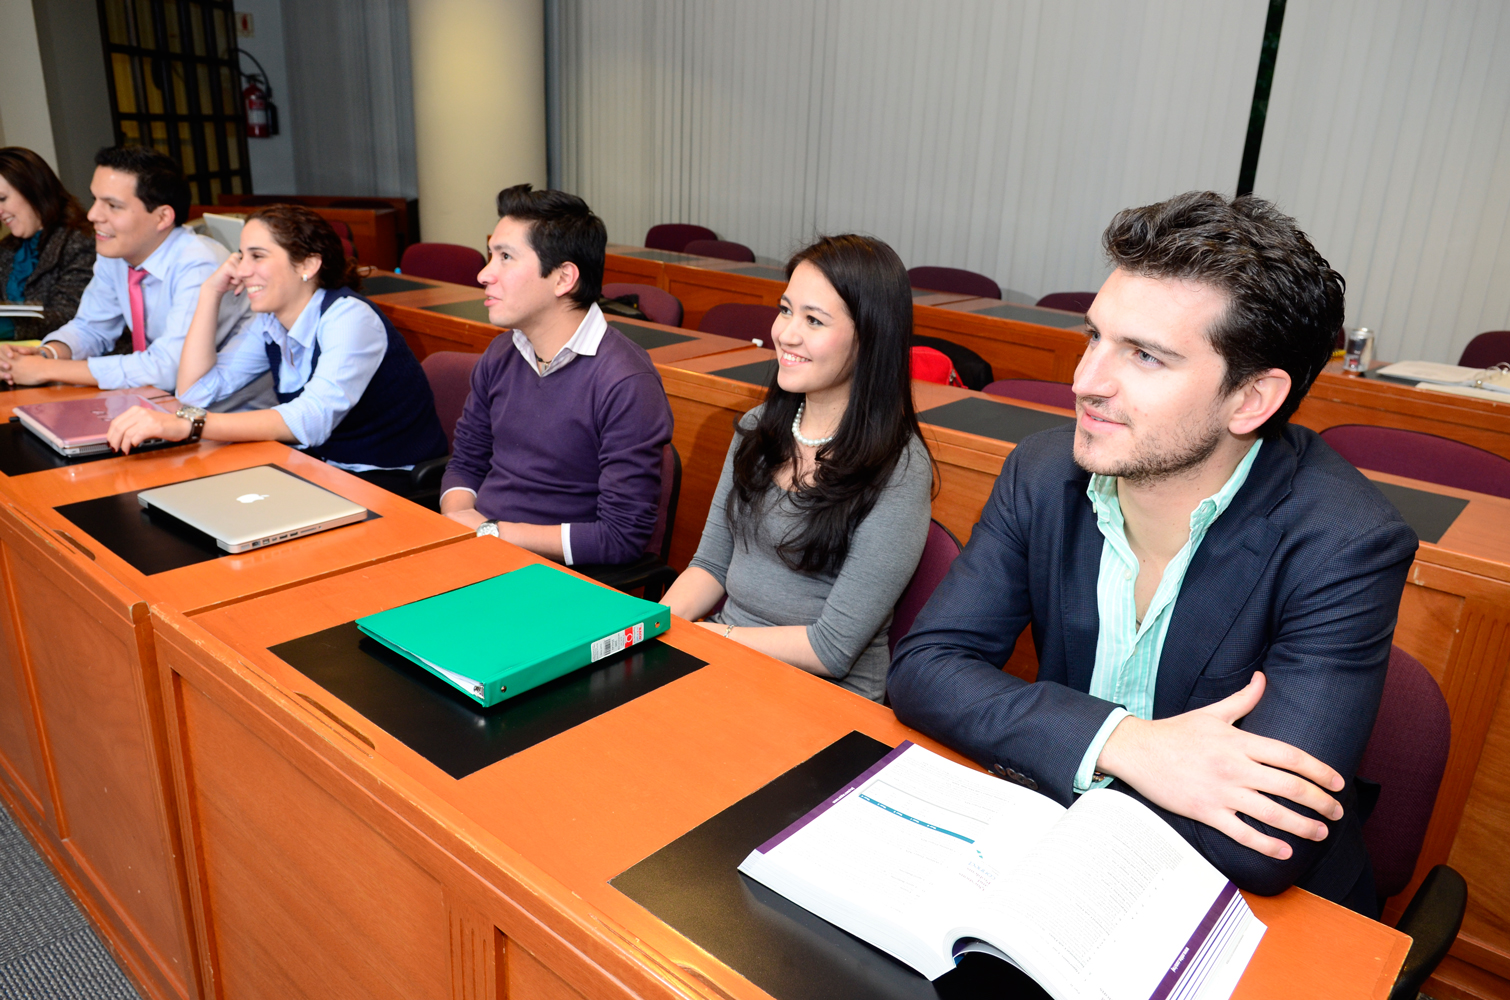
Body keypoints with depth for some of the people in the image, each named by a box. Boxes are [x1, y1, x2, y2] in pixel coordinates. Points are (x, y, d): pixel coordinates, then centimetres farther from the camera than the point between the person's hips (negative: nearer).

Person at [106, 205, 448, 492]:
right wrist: (211, 292, 0)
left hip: (392, 487, -7)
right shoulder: (271, 323, 7)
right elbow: (195, 391, 3)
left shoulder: (349, 317, -18)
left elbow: (312, 419, -33)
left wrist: (188, 424, -40)